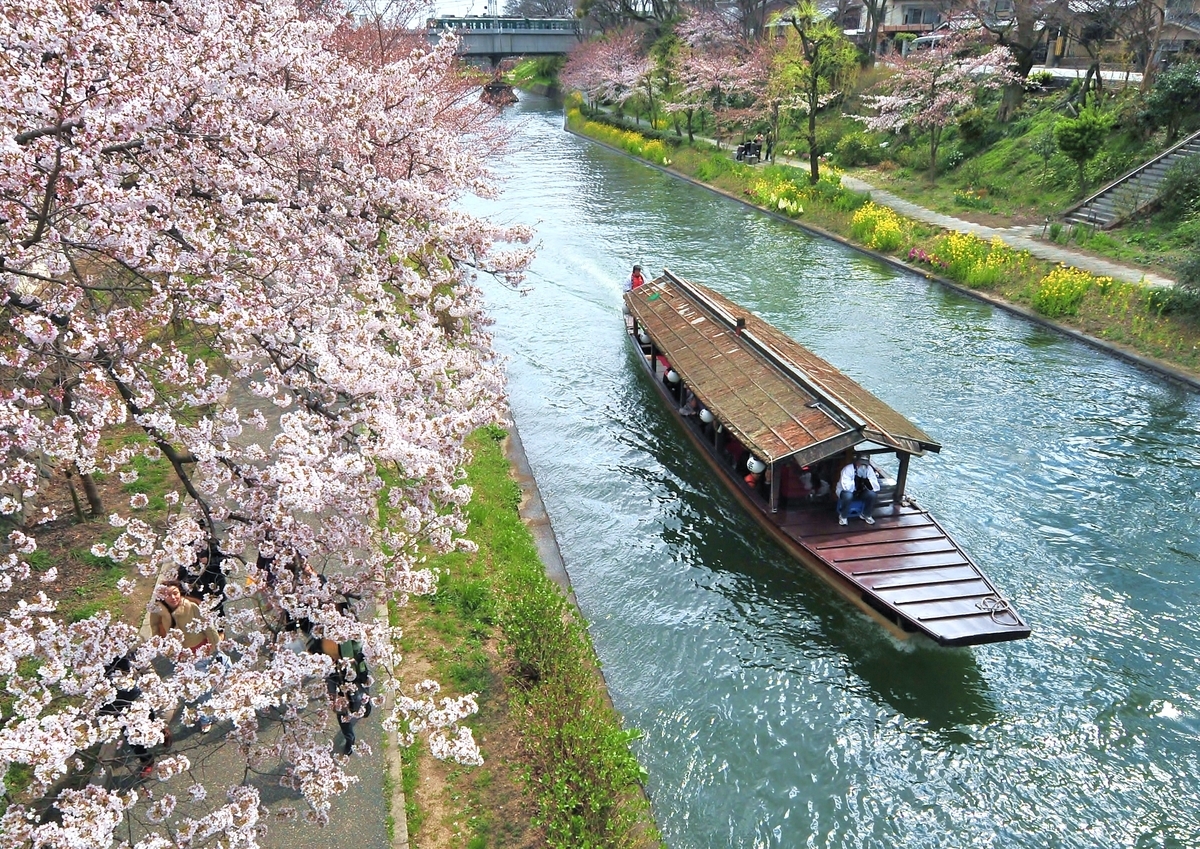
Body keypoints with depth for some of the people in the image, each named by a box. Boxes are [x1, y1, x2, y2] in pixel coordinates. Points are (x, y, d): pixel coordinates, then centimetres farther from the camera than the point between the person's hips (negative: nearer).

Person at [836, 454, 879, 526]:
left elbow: (876, 487, -19)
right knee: (847, 496, -37)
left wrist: (866, 481, -36)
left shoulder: (869, 469, -13)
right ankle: (843, 516, -10)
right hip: (847, 491, -4)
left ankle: (866, 515, 2)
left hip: (860, 492, 4)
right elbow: (846, 487, -36)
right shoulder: (848, 469, -26)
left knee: (871, 494, -24)